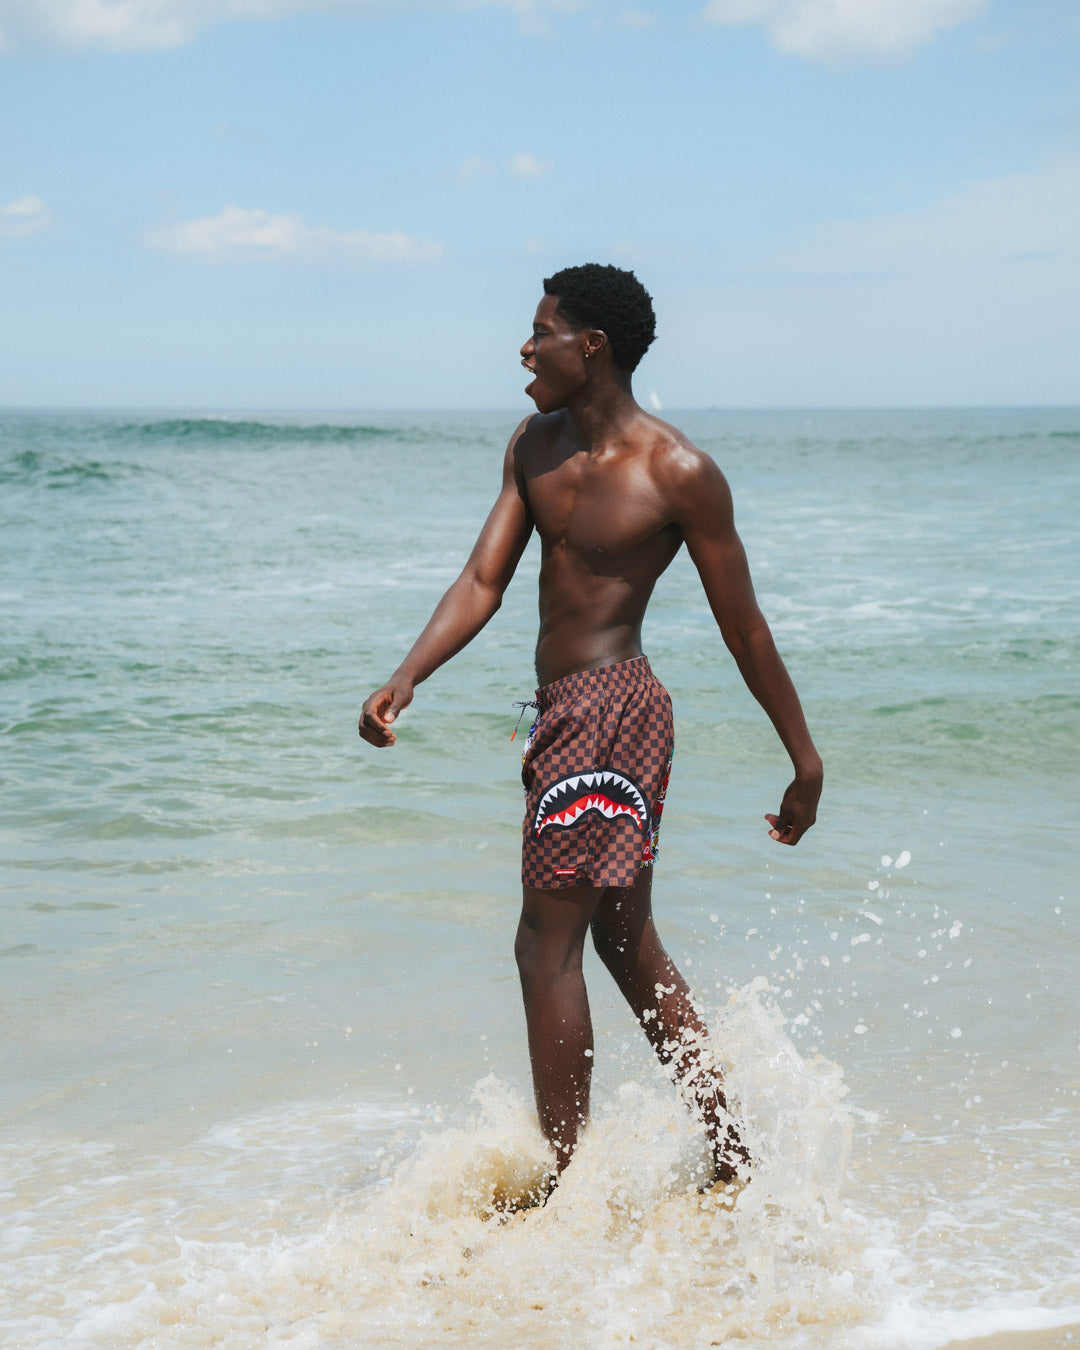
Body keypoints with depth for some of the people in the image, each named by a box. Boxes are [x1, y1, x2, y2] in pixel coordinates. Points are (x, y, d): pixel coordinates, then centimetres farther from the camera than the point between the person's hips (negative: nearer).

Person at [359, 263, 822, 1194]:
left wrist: (805, 759, -2)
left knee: (548, 943, -6)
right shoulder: (535, 446, 7)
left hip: (612, 706, -9)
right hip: (563, 708, 9)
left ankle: (561, 1185, 4)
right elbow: (483, 583, 3)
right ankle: (731, 1162, 25)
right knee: (627, 946, 15)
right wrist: (404, 682, -13)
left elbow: (743, 626, -8)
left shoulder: (678, 473, -14)